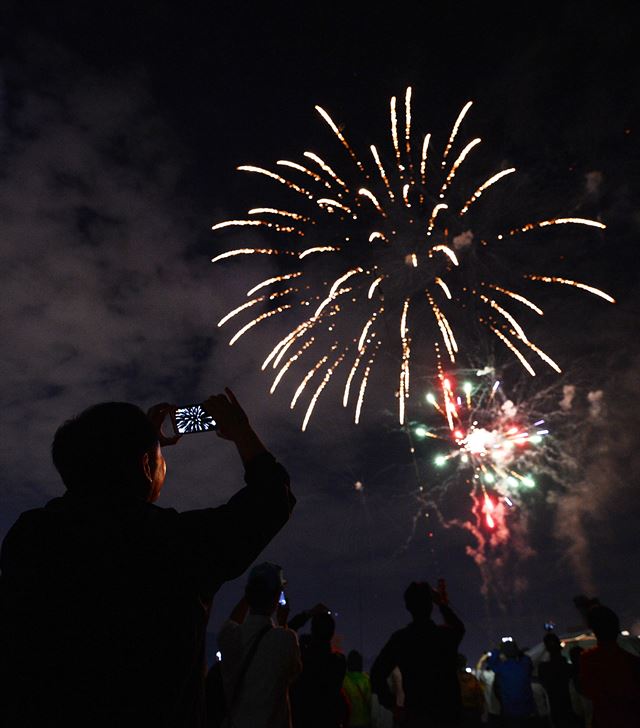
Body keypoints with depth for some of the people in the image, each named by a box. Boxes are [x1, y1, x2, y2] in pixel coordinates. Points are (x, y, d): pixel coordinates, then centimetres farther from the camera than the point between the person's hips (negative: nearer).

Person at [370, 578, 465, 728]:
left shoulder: (399, 639, -7)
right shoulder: (448, 634, -5)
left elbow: (377, 674, -12)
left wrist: (393, 706, -3)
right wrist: (443, 605, 33)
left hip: (414, 715, 0)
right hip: (447, 715, 0)